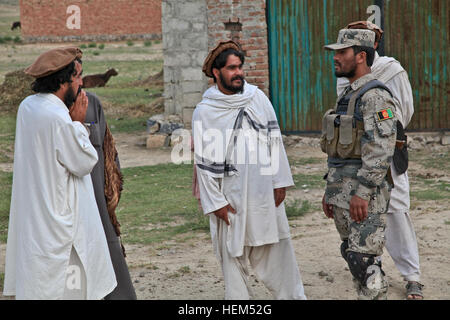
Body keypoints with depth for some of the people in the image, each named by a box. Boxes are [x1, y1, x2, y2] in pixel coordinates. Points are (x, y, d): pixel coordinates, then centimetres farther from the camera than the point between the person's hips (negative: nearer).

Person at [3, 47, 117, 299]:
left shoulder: (27, 107, 5)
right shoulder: (58, 118, -23)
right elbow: (85, 162, -13)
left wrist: (73, 122, 7)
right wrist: (78, 122, -5)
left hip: (32, 219, 9)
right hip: (59, 219, -9)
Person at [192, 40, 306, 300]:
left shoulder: (258, 98, 6)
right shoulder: (204, 112, -3)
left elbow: (274, 140, 8)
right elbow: (203, 161, -3)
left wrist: (280, 181, 3)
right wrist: (216, 202, -6)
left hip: (265, 191, 2)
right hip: (230, 198, -2)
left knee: (278, 252, 7)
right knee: (233, 257, 4)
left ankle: (292, 296, 15)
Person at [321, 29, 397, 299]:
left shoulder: (376, 96, -15)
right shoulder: (350, 95, 17)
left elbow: (380, 150, -22)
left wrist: (361, 193, -26)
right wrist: (331, 190, 20)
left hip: (366, 192, -10)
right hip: (344, 189, 10)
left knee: (364, 261, -11)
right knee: (353, 255, 13)